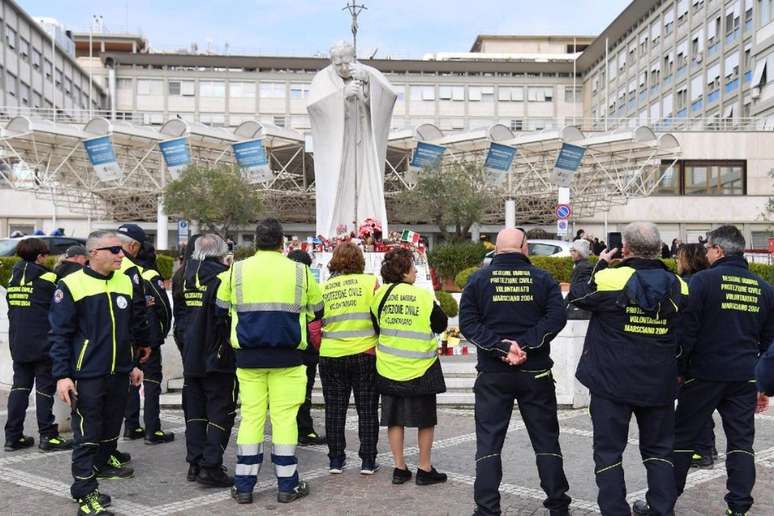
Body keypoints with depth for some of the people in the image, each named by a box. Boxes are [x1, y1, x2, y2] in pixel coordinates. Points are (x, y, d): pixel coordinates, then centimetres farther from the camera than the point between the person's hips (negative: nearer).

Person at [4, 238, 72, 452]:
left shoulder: (13, 278, 9)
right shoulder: (47, 278, -11)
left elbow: (12, 309, 15)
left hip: (17, 344, 6)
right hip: (43, 344, -6)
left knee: (19, 387, 11)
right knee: (45, 388, 1)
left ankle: (13, 436, 12)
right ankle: (47, 436, 5)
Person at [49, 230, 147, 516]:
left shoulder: (126, 283, 7)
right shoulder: (71, 285, -11)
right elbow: (60, 335, -10)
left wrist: (134, 364, 17)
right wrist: (62, 375, -14)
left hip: (120, 374, 6)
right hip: (87, 376, -6)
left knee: (112, 426, 19)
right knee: (87, 435, -1)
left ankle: (104, 463, 42)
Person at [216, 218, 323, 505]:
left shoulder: (236, 271, 0)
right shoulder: (299, 271, -3)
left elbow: (222, 310, 9)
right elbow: (317, 311, 8)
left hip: (248, 356, 1)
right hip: (287, 356, -1)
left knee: (251, 417, 8)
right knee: (284, 417, 5)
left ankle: (244, 485, 13)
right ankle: (287, 485, 12)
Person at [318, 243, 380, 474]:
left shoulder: (323, 288, 1)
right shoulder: (370, 282, -6)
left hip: (330, 356, 2)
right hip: (364, 354, -2)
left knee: (334, 409, 12)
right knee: (367, 410, 9)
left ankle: (336, 460, 18)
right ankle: (368, 461, 13)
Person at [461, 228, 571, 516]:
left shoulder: (478, 280, 0)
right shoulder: (542, 279, 0)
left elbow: (468, 323, -8)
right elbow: (556, 317, -11)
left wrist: (502, 346, -13)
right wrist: (525, 345, -15)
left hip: (492, 373, 0)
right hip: (536, 373, 1)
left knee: (488, 441, 6)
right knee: (546, 439, 12)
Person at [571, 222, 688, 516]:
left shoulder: (610, 279, -16)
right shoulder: (677, 286, -1)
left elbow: (578, 298, 4)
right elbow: (684, 335, 13)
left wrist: (600, 265, 11)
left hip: (612, 382, -4)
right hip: (659, 384, 4)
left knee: (608, 450, 7)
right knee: (659, 449, 18)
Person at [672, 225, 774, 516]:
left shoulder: (703, 280, -9)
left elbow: (687, 329, -11)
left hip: (704, 372, -4)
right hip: (745, 377, 4)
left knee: (682, 437, 7)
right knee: (741, 442, 10)